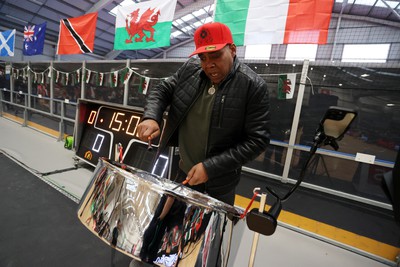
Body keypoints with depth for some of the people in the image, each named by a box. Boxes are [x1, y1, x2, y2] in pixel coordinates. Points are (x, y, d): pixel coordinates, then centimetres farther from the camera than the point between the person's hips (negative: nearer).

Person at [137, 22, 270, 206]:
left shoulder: (253, 86, -19)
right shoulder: (190, 69, -5)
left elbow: (257, 140, -19)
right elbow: (161, 91, 4)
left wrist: (210, 167, -24)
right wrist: (151, 117, -18)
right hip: (183, 172, 5)